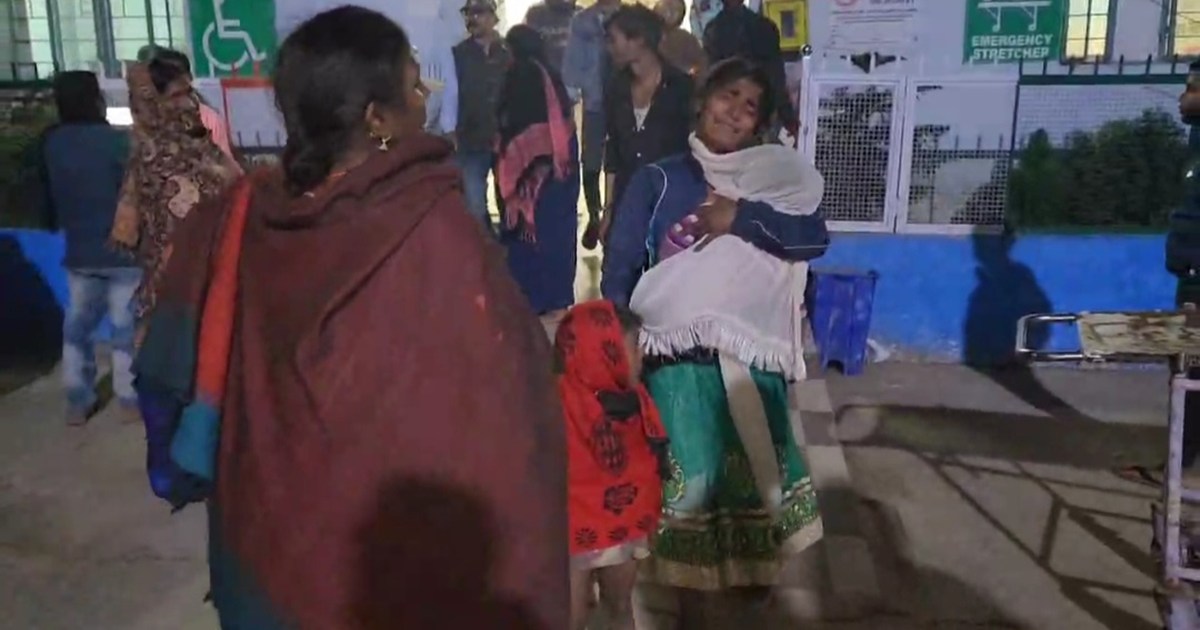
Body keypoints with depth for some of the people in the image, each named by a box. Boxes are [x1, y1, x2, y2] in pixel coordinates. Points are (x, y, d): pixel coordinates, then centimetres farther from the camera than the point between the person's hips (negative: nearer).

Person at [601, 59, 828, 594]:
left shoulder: (771, 182, 8)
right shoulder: (657, 180, 2)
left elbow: (815, 238, -8)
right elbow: (619, 269, -1)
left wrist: (742, 218, -17)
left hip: (753, 357, 3)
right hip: (679, 356, -2)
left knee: (760, 470, 10)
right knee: (692, 479, -5)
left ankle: (749, 565, 37)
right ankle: (683, 576, 23)